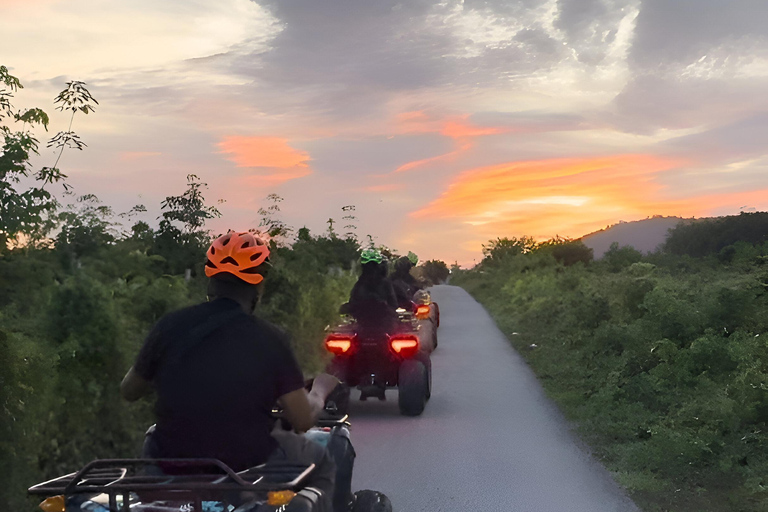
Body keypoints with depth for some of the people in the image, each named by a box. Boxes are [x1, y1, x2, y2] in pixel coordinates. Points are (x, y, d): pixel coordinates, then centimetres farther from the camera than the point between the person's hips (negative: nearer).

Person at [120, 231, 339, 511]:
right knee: (320, 462, 26)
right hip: (248, 465, -2)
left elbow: (128, 391, 8)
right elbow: (303, 419, -8)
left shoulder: (170, 326, -6)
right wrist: (320, 390, 14)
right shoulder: (270, 339, -12)